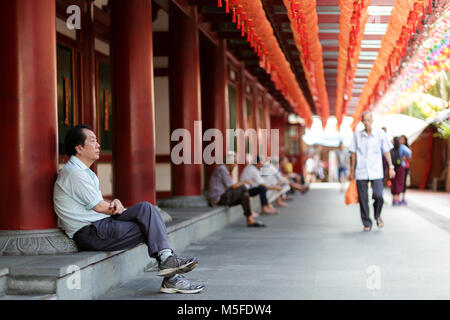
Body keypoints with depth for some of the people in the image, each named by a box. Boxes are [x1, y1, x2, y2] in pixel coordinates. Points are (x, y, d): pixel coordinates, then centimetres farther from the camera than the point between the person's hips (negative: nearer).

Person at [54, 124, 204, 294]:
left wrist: (115, 203, -3)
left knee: (146, 208, -5)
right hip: (90, 234, -9)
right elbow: (99, 207, -14)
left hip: (99, 225, 9)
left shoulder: (82, 171, 21)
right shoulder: (74, 173, -13)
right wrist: (123, 210, 1)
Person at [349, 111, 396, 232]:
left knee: (378, 195, -13)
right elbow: (354, 154, 9)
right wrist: (352, 171, 10)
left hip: (376, 172, -1)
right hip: (361, 172, 1)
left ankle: (377, 215, 17)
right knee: (363, 199, 1)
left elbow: (386, 151, 7)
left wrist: (391, 167, 3)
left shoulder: (380, 134, 1)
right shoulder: (357, 135, 3)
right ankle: (367, 223, 14)